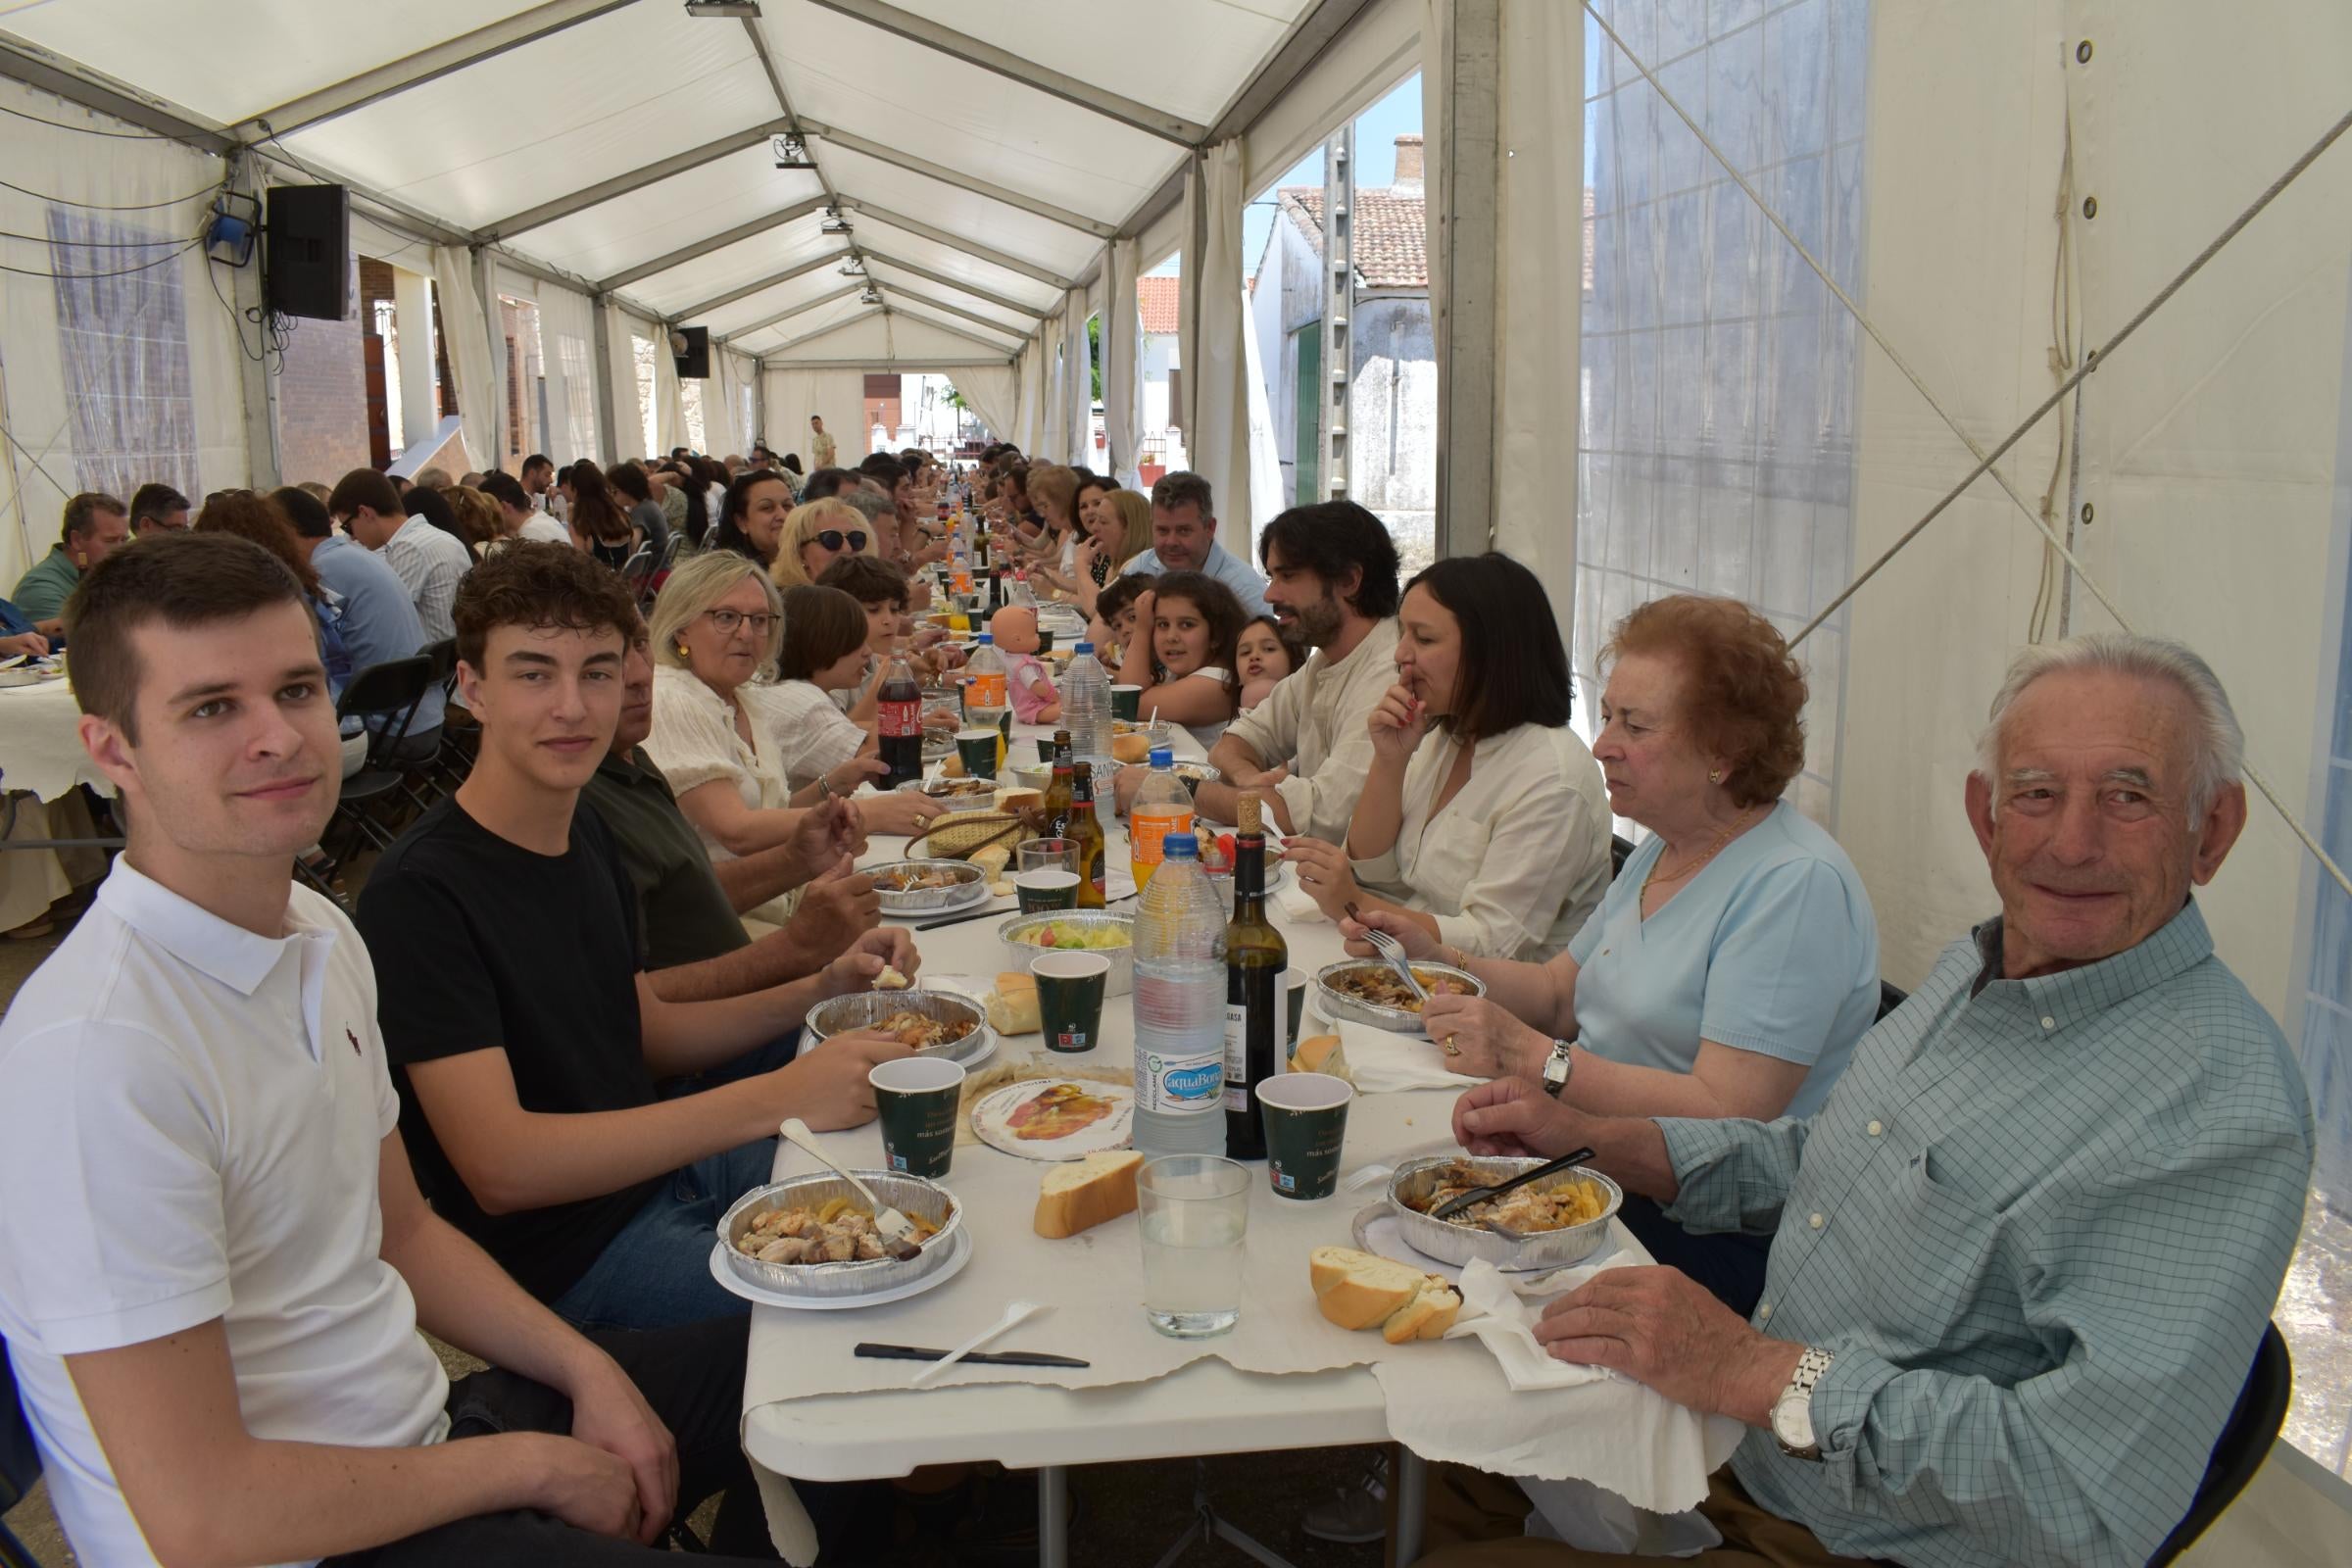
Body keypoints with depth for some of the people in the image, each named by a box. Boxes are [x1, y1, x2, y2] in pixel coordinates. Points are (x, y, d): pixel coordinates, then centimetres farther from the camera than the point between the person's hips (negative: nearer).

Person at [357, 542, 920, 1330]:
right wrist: (777, 1098, -32)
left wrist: (822, 989, 1)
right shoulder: (420, 890, -22)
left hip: (662, 1166, 9)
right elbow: (500, 1167, -28)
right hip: (565, 1257, -8)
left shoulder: (585, 835, 7)